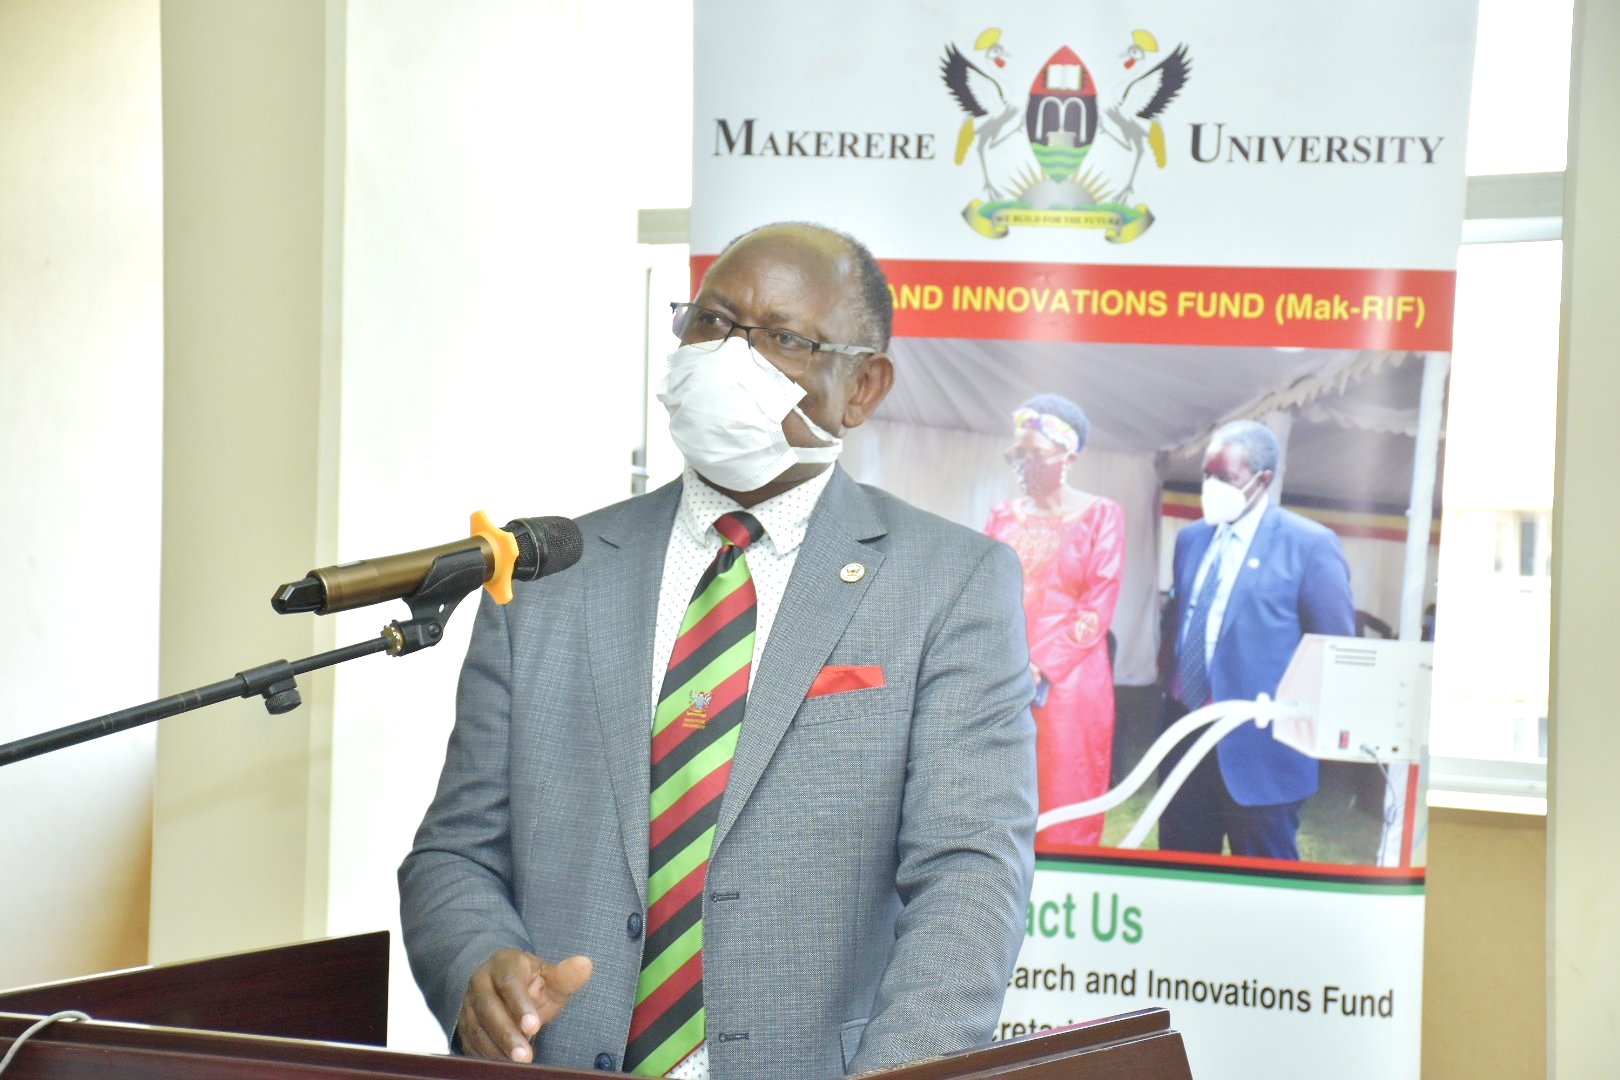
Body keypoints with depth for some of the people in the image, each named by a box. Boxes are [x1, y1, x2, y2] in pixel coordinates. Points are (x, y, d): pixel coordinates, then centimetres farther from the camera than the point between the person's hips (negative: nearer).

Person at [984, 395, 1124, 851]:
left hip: (1068, 687, -4)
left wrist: (1040, 672, -14)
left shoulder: (1099, 516, 1)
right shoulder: (1003, 516, 13)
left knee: (1063, 817, -3)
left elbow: (1097, 608, -6)